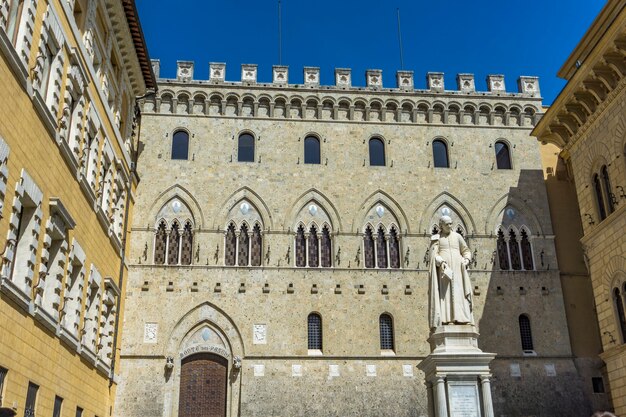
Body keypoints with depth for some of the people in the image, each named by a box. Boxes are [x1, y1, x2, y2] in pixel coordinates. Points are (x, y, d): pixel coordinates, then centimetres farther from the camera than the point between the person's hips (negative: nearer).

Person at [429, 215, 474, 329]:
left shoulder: (457, 236, 17)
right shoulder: (436, 238, 10)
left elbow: (466, 251, 18)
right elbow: (433, 254, -2)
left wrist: (466, 260, -3)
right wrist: (440, 262, -21)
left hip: (457, 268, 3)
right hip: (443, 268, -3)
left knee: (459, 292, -6)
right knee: (445, 292, -12)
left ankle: (462, 318, -12)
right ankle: (448, 319, -20)